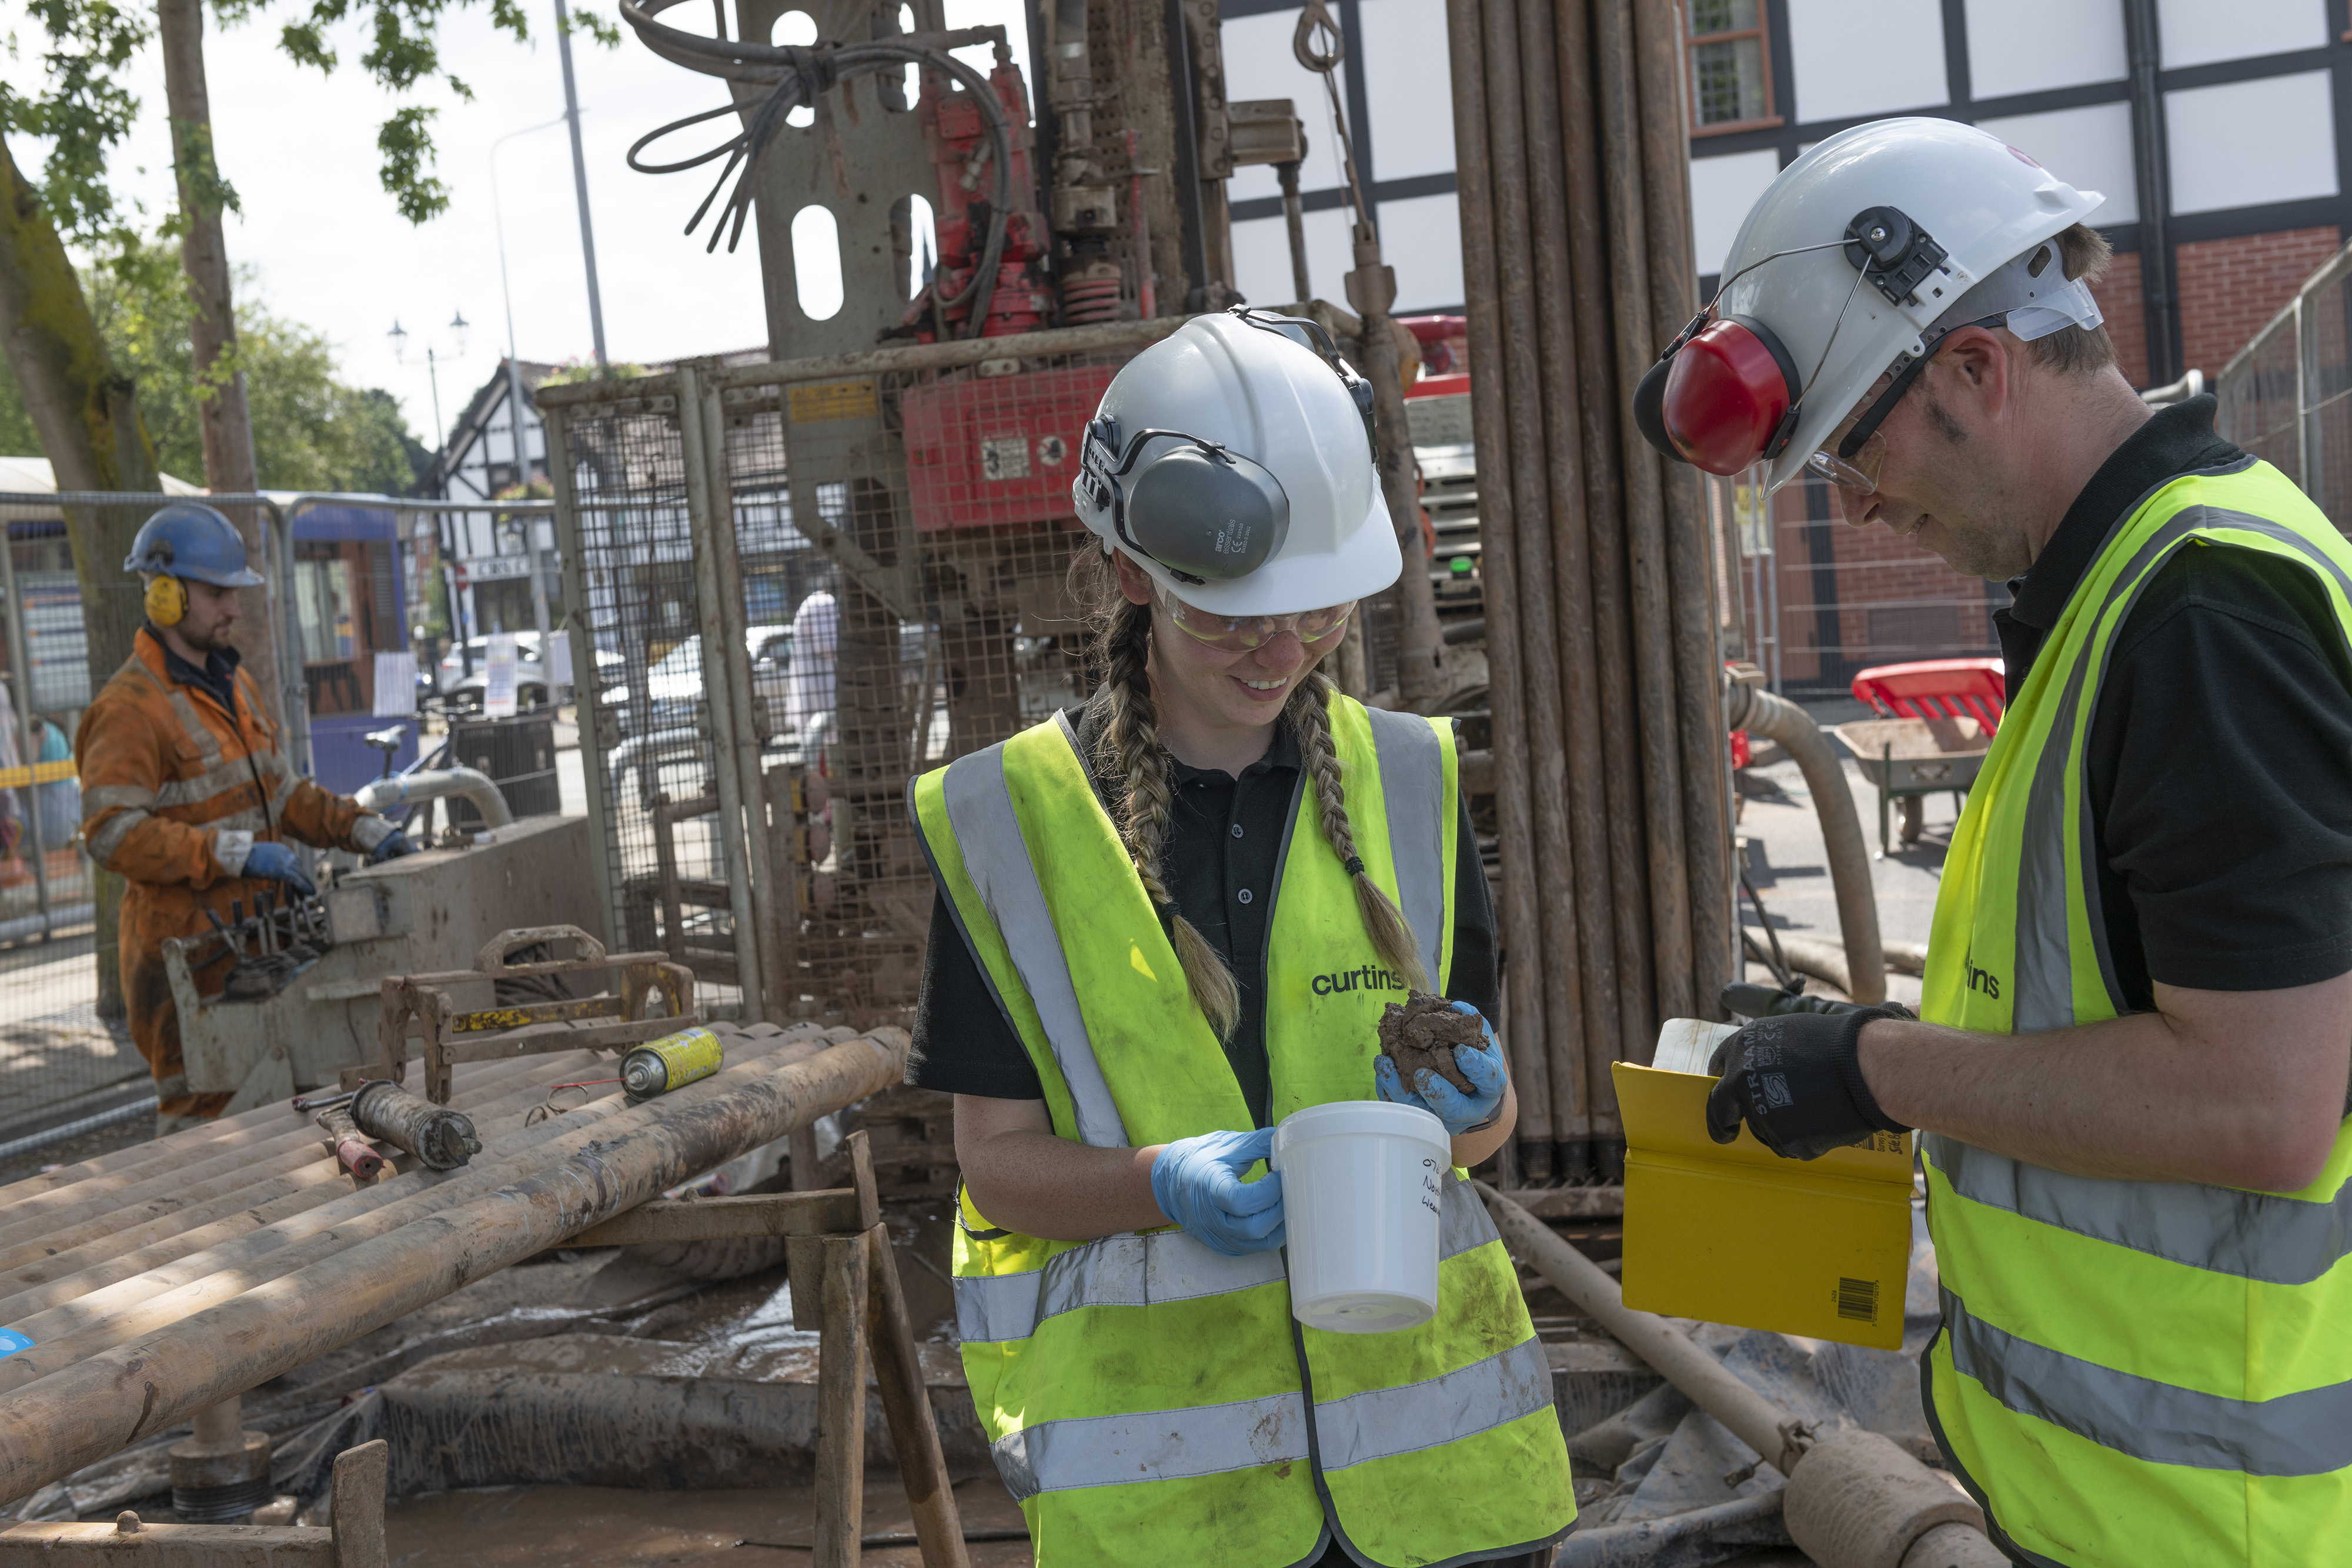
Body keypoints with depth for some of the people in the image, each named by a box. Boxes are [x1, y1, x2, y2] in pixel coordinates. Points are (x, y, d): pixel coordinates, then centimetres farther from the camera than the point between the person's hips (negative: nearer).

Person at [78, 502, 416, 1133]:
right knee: (202, 1116, -4)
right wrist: (237, 852, -30)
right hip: (187, 954, -9)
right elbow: (112, 833, -24)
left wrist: (364, 829, 6)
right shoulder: (131, 709, -15)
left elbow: (279, 791, 20)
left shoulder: (232, 686, 15)